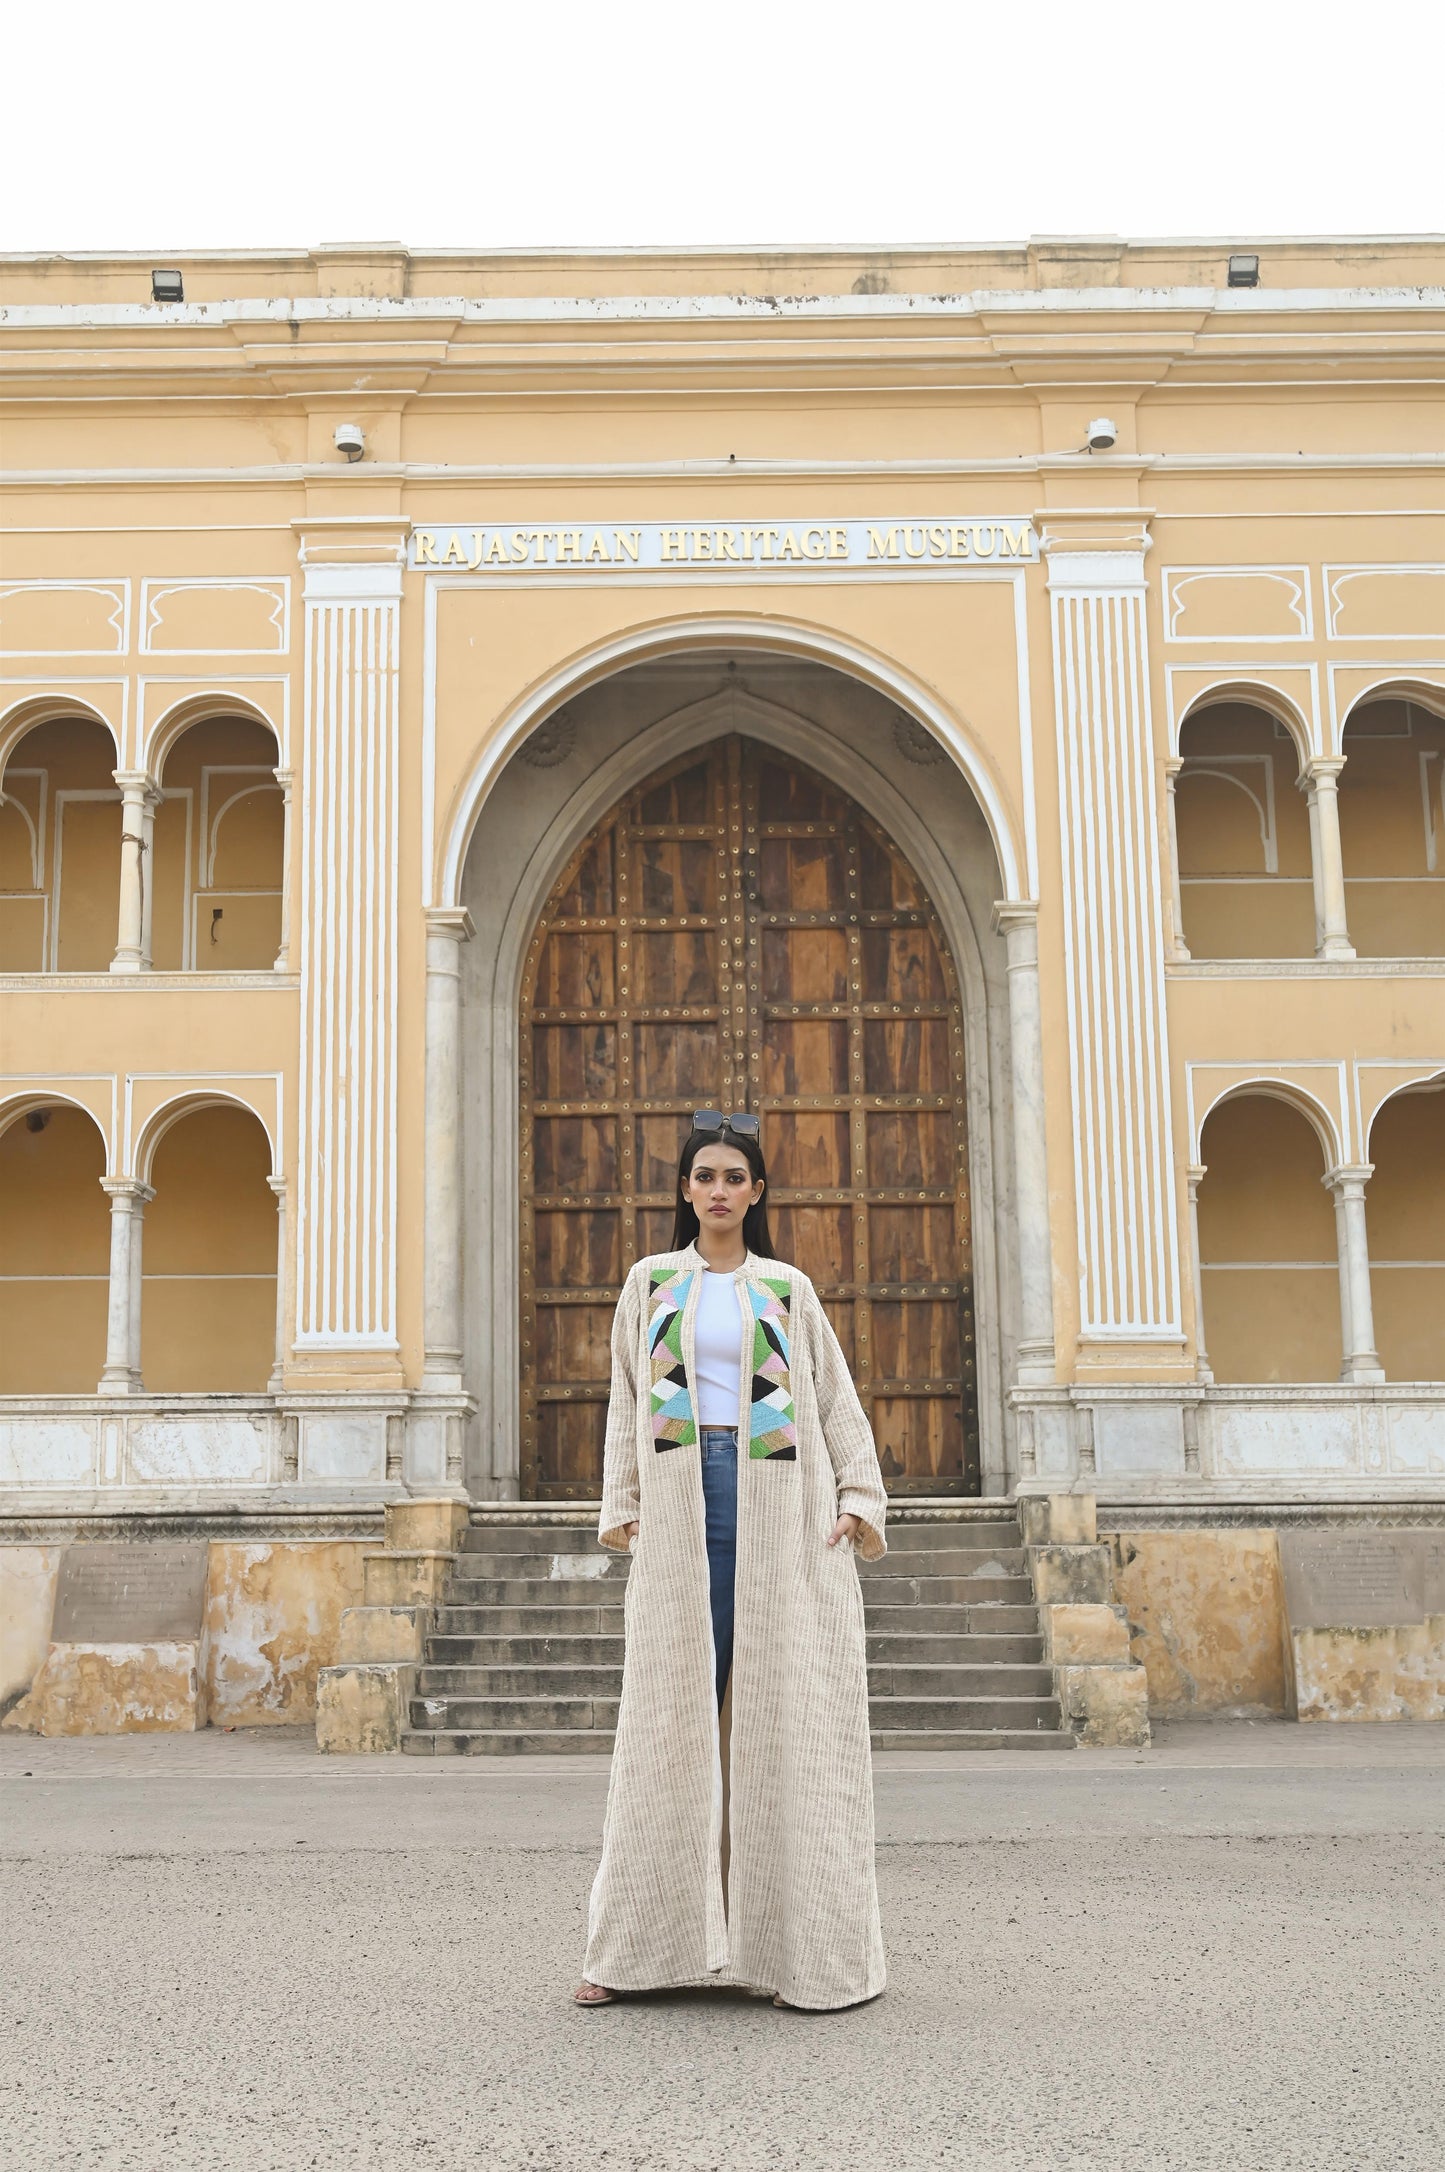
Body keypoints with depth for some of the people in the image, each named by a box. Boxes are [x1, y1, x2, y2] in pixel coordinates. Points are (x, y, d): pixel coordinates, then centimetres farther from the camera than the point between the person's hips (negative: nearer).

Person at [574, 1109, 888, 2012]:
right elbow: (627, 1402, 13)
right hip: (683, 1507, 1)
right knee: (673, 1713, 0)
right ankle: (641, 1944, 5)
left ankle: (798, 1941, 5)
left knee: (784, 1714, -1)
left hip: (781, 1510, 0)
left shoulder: (788, 1289, 11)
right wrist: (621, 1502, 4)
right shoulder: (651, 1283, 13)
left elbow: (838, 1401, 10)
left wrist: (861, 1496, -1)